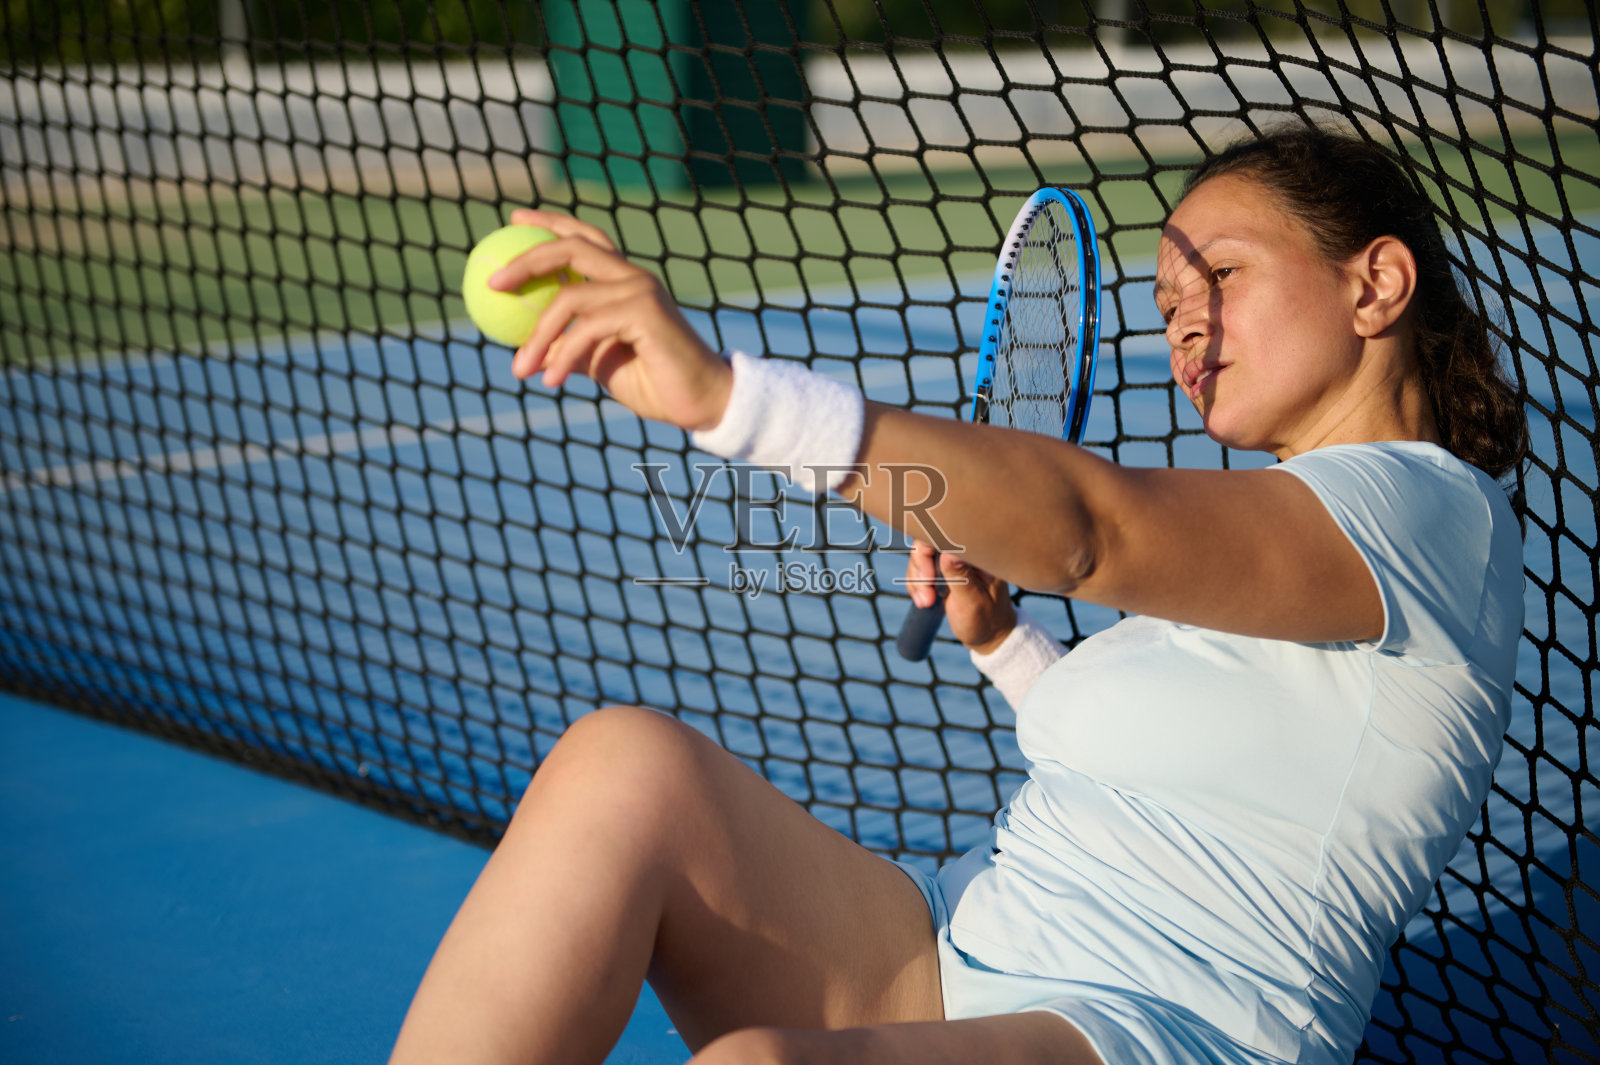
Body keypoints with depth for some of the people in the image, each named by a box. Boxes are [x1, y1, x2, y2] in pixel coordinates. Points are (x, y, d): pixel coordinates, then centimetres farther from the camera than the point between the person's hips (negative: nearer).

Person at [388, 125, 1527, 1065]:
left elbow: (1088, 524, -25)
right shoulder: (1247, 540, 23)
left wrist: (729, 393, -36)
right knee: (624, 763, -19)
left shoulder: (1433, 510, -7)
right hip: (944, 959, 9)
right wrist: (1000, 641, 18)